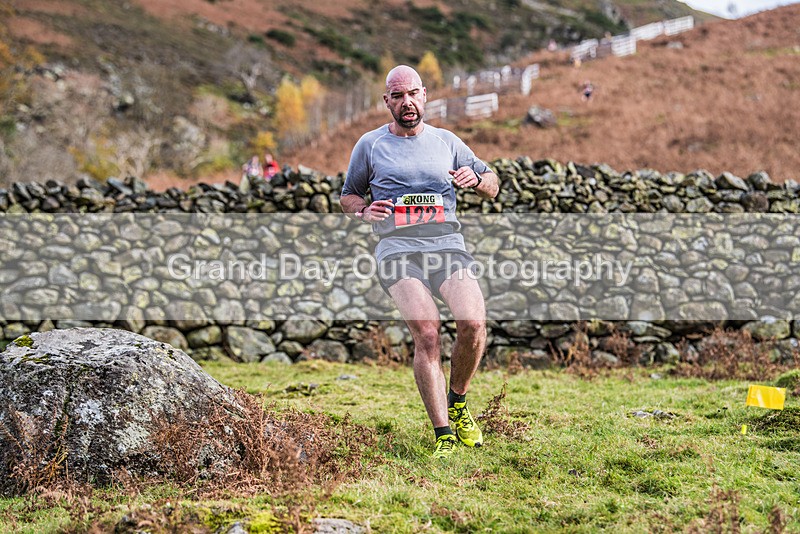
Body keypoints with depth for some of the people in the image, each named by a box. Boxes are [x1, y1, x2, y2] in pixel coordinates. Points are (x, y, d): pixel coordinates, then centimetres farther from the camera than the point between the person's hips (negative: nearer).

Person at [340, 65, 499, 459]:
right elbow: (348, 195, 24)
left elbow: (493, 186, 24)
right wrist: (363, 211, 1)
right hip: (398, 249, -2)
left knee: (473, 323, -23)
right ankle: (443, 435, -20)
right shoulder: (370, 145, 15)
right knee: (426, 332, -23)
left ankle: (456, 404, 4)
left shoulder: (446, 141, 19)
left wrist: (476, 179, 0)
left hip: (447, 245, 2)